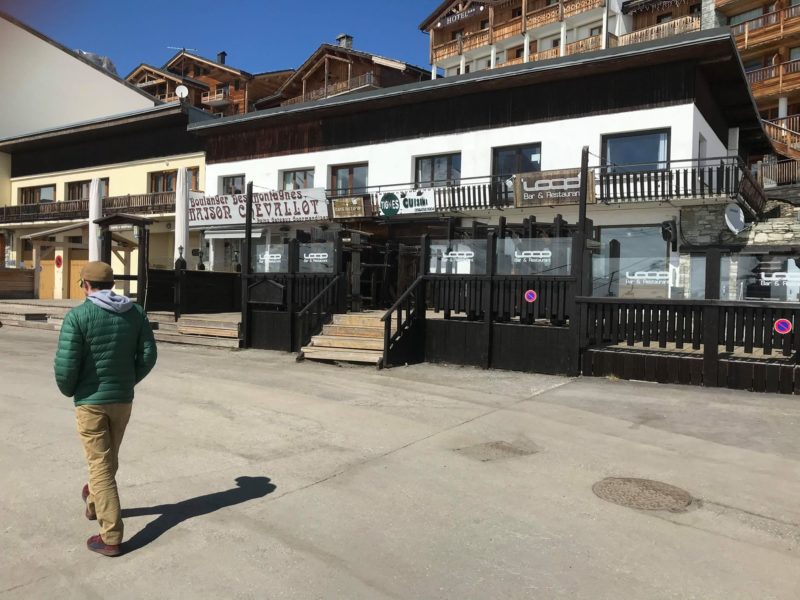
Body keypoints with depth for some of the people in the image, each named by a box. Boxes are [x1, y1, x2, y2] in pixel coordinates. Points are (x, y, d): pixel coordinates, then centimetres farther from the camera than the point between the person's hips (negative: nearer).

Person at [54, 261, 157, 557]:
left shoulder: (77, 315, -14)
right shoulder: (135, 312, -1)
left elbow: (65, 365, -17)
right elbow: (148, 355, 0)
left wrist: (68, 390, 2)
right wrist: (129, 381, 13)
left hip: (91, 401, -5)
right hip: (123, 399, 5)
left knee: (100, 466, 3)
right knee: (109, 459, 24)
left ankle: (111, 537, 6)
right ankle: (93, 502, 49)